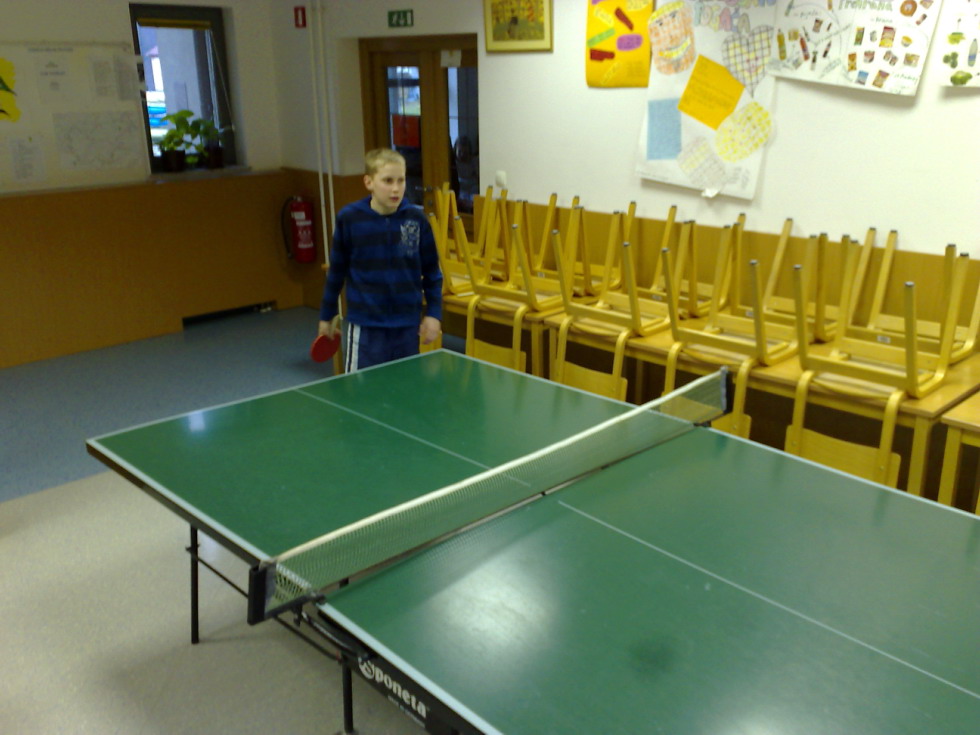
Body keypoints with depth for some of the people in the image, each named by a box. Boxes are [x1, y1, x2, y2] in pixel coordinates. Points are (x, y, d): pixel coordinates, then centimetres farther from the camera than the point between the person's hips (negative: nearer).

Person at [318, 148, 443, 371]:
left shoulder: (416, 218, -5)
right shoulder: (349, 218, -8)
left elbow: (431, 271, 5)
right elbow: (336, 271, 3)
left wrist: (434, 313, 3)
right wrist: (327, 314, 11)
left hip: (408, 325, 2)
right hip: (365, 326, -2)